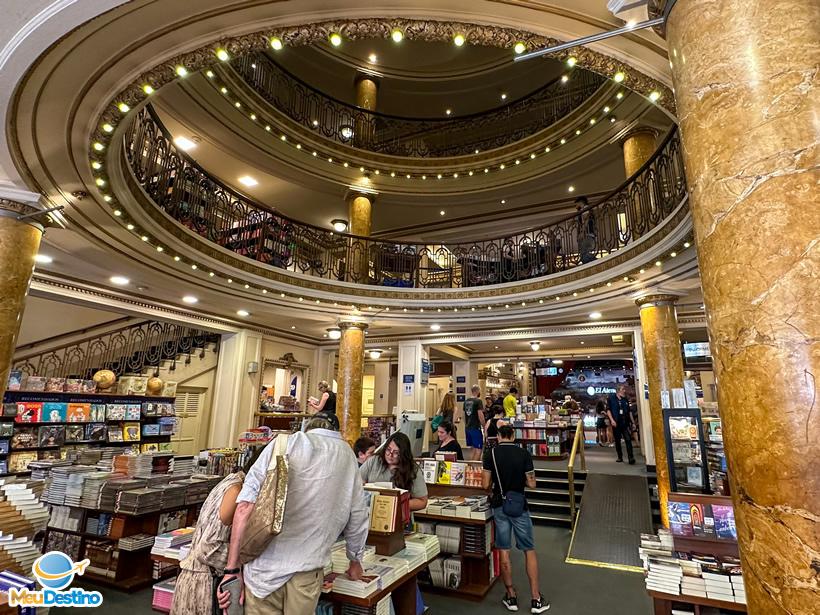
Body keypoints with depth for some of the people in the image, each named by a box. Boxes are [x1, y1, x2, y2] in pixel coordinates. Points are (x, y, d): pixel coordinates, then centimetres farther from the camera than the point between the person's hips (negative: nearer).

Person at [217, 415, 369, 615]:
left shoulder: (286, 443, 0)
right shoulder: (347, 456, 8)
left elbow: (245, 506, -9)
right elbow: (357, 517, 14)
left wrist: (232, 569, -3)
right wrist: (355, 561, 30)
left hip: (265, 568, -1)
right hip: (306, 573, 2)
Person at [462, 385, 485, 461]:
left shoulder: (466, 401, 10)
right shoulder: (478, 401, -12)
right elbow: (480, 415, -17)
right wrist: (484, 427, -7)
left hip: (467, 428, 8)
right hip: (476, 428, -7)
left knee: (474, 448, 17)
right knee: (478, 449, -2)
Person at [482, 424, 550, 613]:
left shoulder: (491, 454, -8)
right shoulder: (524, 453, -9)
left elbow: (486, 485, -9)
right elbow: (531, 484, -7)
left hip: (499, 506, 1)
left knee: (504, 551, 11)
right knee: (529, 550, 12)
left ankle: (511, 596, 20)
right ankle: (536, 599, 15)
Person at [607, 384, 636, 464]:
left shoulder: (625, 399, 13)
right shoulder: (611, 398, 2)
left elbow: (629, 412, 17)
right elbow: (608, 410, -1)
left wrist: (631, 422, 10)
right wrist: (612, 420, -11)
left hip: (625, 422, 2)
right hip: (616, 422, -2)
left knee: (628, 439, -11)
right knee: (617, 440, 6)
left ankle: (631, 458, -13)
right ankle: (620, 457, 17)